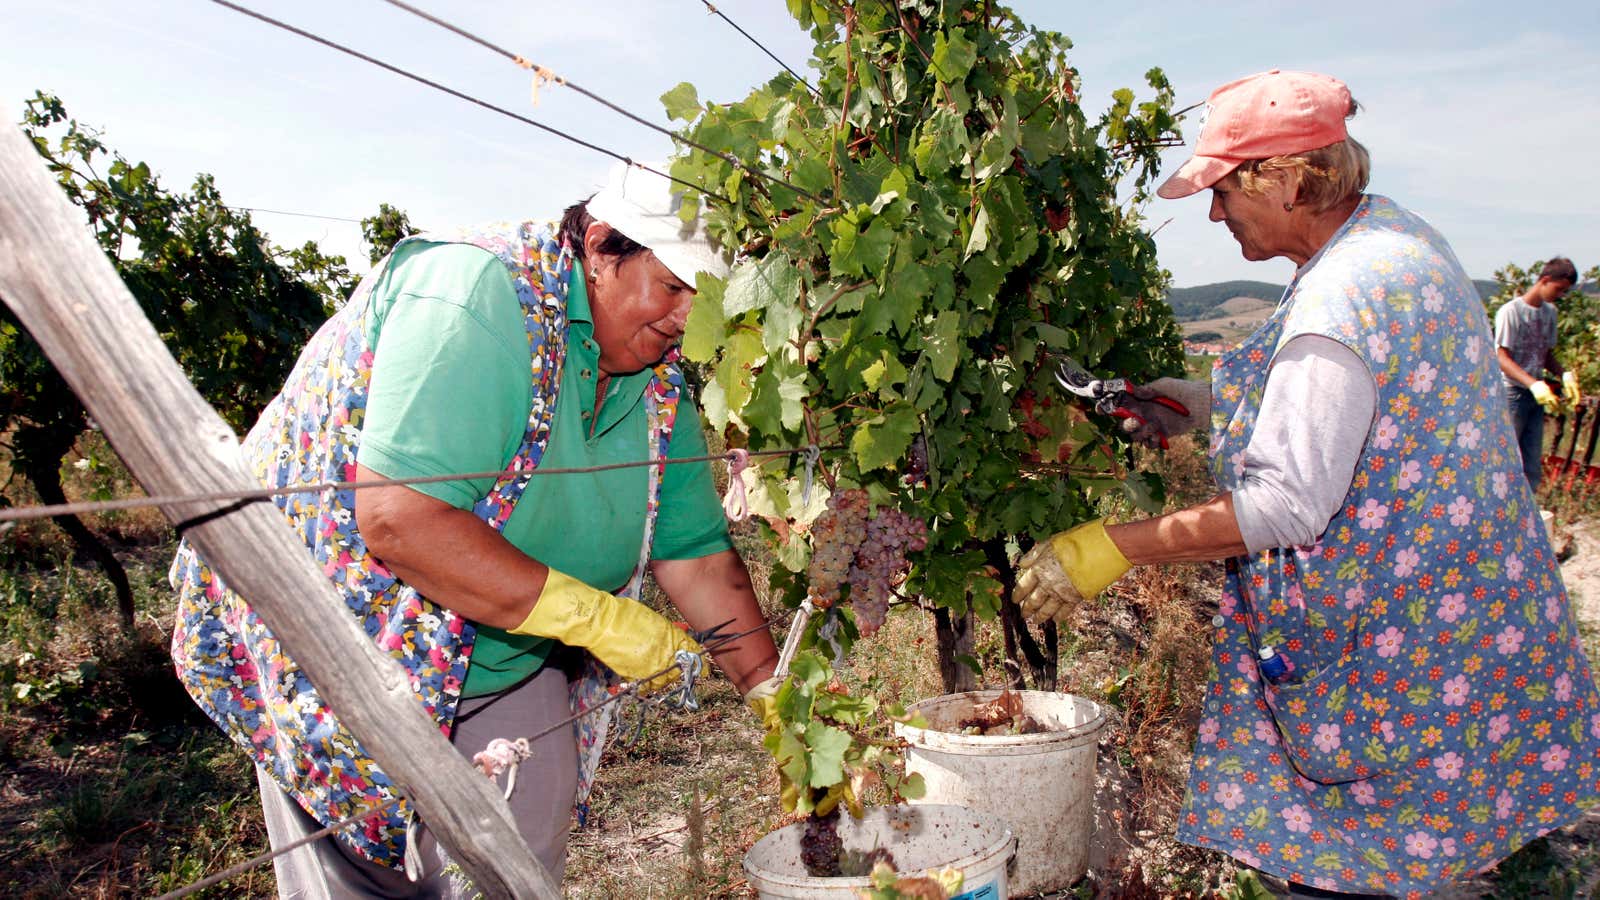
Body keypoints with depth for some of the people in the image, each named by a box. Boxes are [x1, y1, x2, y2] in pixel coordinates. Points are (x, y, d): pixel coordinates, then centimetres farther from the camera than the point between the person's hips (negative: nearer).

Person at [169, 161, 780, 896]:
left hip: (512, 668, 7)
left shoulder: (657, 379, -4)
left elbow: (697, 554, 0)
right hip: (349, 657, -6)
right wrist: (598, 616, -32)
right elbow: (400, 520, -36)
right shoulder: (480, 292, -28)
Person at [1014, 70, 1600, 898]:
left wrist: (1112, 547, -23)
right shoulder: (1396, 236, 7)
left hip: (1396, 641, -10)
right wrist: (1204, 403, 16)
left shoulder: (1338, 301, -25)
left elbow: (1286, 504, -27)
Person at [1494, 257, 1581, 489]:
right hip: (1512, 394, -7)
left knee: (1533, 468, 9)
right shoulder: (1511, 311, -11)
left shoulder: (1549, 312, 11)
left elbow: (1547, 354, 18)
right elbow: (1502, 358, -16)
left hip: (1536, 396, 7)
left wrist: (1565, 375, -2)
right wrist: (1534, 384, -28)